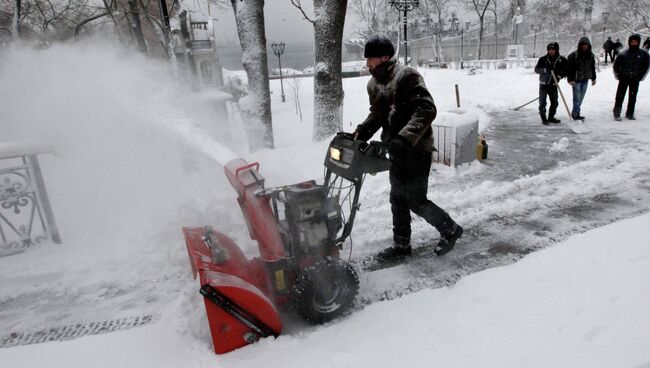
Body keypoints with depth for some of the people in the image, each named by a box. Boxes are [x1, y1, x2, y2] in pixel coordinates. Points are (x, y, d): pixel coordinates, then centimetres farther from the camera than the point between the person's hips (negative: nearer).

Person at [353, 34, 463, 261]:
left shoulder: (407, 76, -18)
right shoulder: (374, 84, 8)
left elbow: (427, 110, -26)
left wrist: (405, 138, -36)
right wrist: (361, 132, 0)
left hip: (416, 149, -8)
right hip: (397, 151, 8)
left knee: (415, 201, -2)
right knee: (398, 199, 13)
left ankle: (450, 230, 22)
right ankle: (401, 245, 27)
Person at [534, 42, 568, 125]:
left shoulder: (562, 60, 2)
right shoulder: (543, 59, -2)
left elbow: (565, 71, 6)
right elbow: (536, 69, -6)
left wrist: (559, 76, -12)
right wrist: (546, 69, -22)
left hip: (553, 84, 2)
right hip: (543, 84, -2)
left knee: (554, 102, 7)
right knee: (542, 102, -4)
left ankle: (551, 117, 21)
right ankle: (543, 118, 6)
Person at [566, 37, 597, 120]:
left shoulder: (591, 55, 9)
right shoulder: (573, 55, -10)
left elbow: (593, 67, 18)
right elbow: (569, 68, -10)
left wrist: (593, 78, 17)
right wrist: (570, 79, -15)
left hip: (585, 80, 6)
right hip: (576, 80, -6)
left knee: (581, 97, 9)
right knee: (577, 97, -7)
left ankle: (575, 113, 18)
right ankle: (576, 114, 1)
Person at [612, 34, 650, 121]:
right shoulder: (624, 54, -3)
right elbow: (616, 65, 3)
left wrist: (640, 77, 0)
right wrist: (619, 76, -2)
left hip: (635, 80, 2)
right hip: (623, 79, -2)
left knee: (632, 97, 7)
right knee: (620, 97, -4)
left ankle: (630, 114, 15)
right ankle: (616, 114, 1)